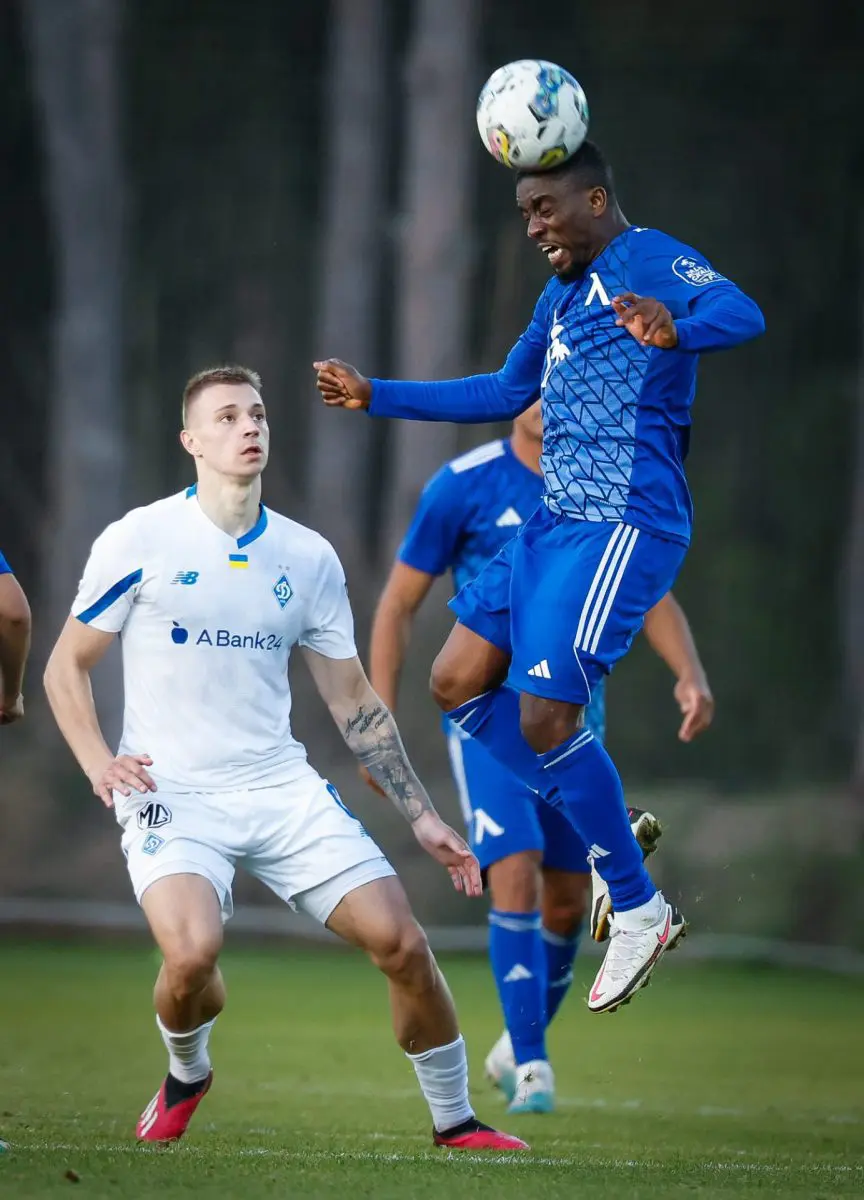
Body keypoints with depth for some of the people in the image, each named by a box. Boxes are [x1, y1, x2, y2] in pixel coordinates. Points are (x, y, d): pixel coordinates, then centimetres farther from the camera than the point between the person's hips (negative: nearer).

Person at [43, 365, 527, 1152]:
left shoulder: (309, 558, 9)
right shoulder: (140, 542, -2)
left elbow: (353, 701, 14)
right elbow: (67, 665, 4)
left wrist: (422, 816, 9)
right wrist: (98, 762, -13)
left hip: (282, 790, 4)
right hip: (171, 793, -3)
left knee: (400, 940, -10)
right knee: (193, 948, -29)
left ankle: (454, 1120, 11)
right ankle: (186, 1074, 6)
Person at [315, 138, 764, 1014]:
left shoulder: (649, 260, -10)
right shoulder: (562, 294, 20)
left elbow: (741, 314, -29)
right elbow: (505, 393, 34)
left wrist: (675, 330, -52)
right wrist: (375, 397, 33)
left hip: (622, 525, -10)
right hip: (553, 523, 10)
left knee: (544, 718, -15)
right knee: (456, 685, 9)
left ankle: (640, 914, -2)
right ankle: (607, 834, 14)